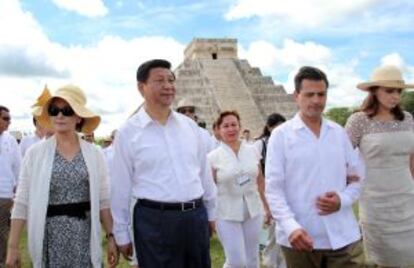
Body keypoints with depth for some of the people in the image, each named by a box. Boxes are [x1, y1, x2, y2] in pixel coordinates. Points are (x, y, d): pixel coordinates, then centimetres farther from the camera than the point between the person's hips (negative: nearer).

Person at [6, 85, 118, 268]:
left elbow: (103, 200, 3)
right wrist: (13, 246, -4)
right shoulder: (35, 153, -2)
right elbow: (21, 203, -2)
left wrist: (110, 236, 0)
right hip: (50, 237, -1)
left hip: (85, 237, 1)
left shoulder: (94, 154, 1)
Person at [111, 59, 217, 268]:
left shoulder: (189, 125, 6)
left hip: (196, 216, 4)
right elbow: (121, 187, -2)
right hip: (154, 220, -4)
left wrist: (210, 212, 16)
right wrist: (121, 234, 1)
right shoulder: (128, 132, -5)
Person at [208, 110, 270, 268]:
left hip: (253, 211, 3)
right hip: (227, 214, -3)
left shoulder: (252, 151, 1)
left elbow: (260, 181, 9)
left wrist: (267, 206, 12)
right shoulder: (213, 157, -7)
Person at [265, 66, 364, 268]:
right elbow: (273, 189, -7)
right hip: (300, 239, -2)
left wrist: (343, 200, -8)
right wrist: (291, 227, -19)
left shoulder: (339, 132, 8)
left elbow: (357, 177, 12)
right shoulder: (281, 135, -3)